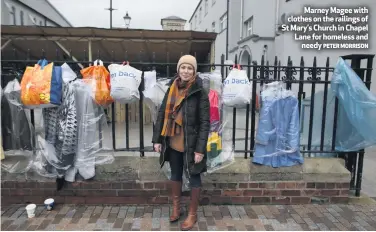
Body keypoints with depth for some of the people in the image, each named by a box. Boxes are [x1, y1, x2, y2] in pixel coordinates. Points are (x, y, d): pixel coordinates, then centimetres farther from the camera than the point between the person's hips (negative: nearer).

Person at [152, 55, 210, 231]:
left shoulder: (200, 93, -13)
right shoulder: (172, 89, 3)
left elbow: (205, 122, -14)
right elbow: (162, 114, 6)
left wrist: (200, 149, -19)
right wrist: (157, 139, 3)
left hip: (190, 145, -5)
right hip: (173, 143, 5)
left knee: (194, 177, 10)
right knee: (175, 174, 19)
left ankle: (192, 214, 28)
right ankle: (176, 207, 40)